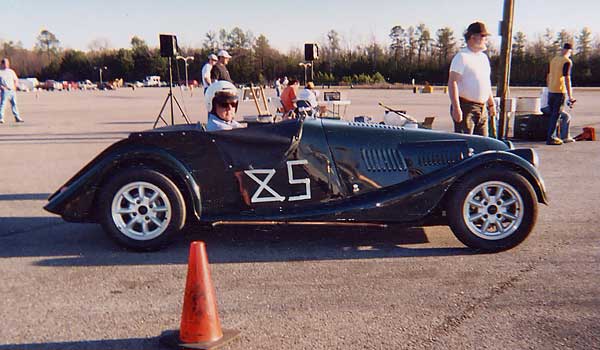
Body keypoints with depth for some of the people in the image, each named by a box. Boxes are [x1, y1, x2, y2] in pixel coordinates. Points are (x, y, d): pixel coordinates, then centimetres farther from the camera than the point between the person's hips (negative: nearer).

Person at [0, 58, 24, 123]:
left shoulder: (11, 71, 16)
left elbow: (16, 80, 21)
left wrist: (14, 87, 6)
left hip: (12, 90, 5)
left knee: (14, 103, 6)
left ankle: (17, 117, 11)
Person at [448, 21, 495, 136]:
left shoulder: (484, 57, 18)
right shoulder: (462, 57, -10)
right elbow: (452, 82, -17)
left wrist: (491, 104, 24)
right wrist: (456, 108, -23)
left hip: (482, 109, 8)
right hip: (466, 107, -8)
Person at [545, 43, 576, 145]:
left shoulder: (553, 60, 12)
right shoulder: (567, 61, -9)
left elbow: (548, 77, 17)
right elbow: (567, 79, -14)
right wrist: (570, 96, -12)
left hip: (551, 91, 7)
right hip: (560, 91, -7)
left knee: (552, 114, 15)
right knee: (556, 115, -4)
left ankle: (552, 136, 22)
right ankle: (550, 138, -5)